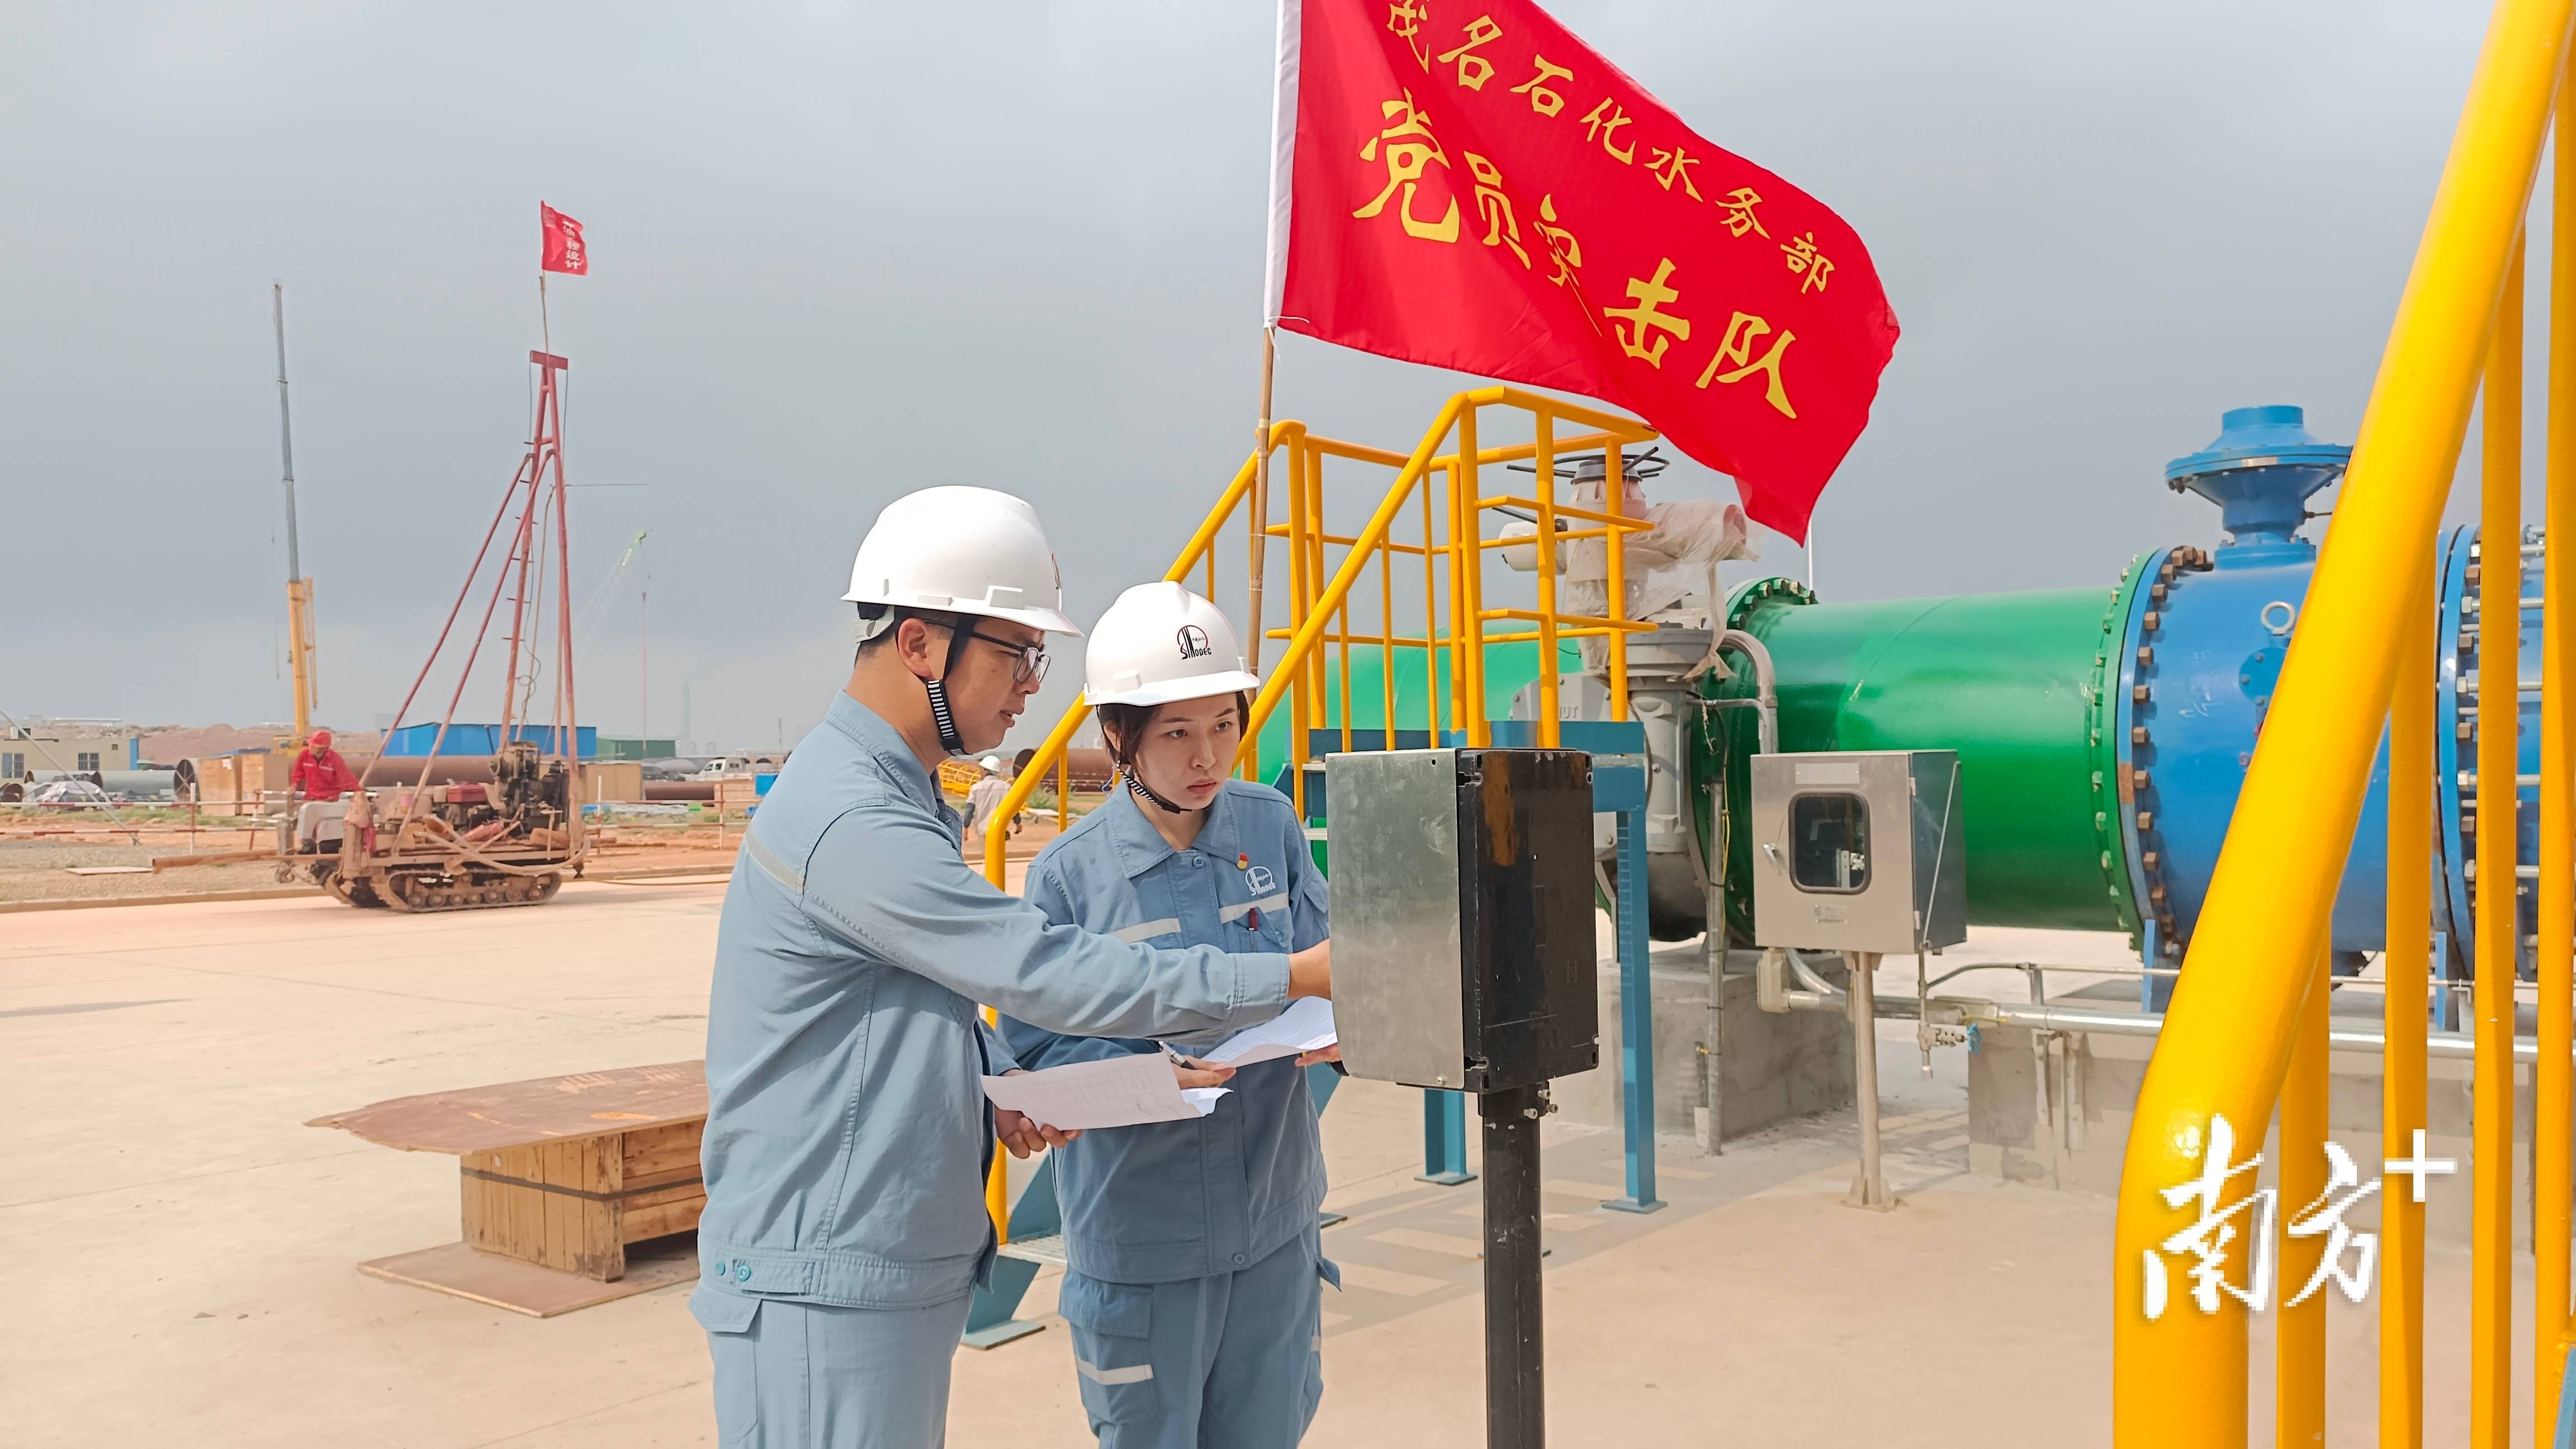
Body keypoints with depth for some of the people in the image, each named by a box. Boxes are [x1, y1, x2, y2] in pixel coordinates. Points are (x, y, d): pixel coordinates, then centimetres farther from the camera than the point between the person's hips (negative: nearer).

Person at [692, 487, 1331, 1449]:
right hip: (823, 1287, -10)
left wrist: (993, 1084, 2)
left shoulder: (898, 798, 13)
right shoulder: (850, 819, -21)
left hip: (905, 1273, 10)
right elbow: (1044, 972, -23)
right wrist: (1293, 978, -18)